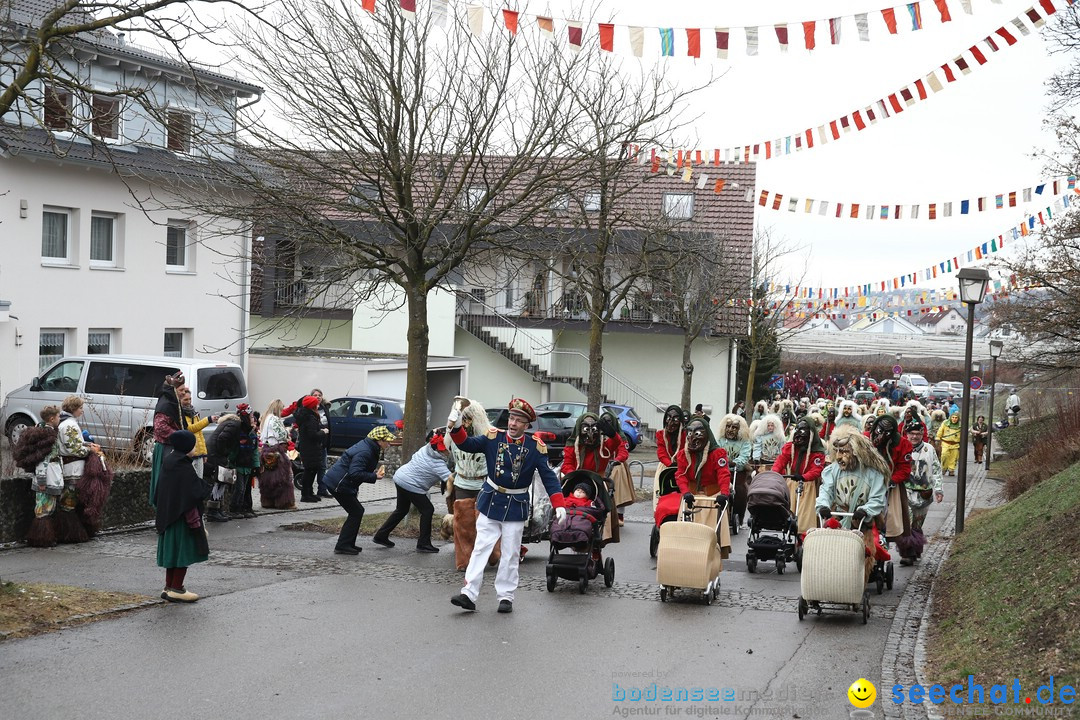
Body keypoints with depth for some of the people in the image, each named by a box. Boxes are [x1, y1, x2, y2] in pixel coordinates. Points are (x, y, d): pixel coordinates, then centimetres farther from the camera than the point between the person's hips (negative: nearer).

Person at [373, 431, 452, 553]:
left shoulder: (425, 449, 4)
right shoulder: (438, 464, -20)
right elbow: (450, 478, -27)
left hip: (400, 477, 9)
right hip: (411, 485, -9)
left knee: (402, 510, 23)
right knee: (427, 510, 3)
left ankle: (381, 536, 29)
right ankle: (423, 544, 7)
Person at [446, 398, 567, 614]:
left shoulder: (535, 447, -8)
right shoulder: (493, 438, -4)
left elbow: (549, 477, -9)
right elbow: (467, 444, -9)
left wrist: (559, 505, -19)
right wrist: (455, 427, -28)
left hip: (516, 507, -1)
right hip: (490, 502, 1)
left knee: (511, 555, 7)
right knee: (480, 549, -1)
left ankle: (506, 596, 17)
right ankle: (469, 594, -2)